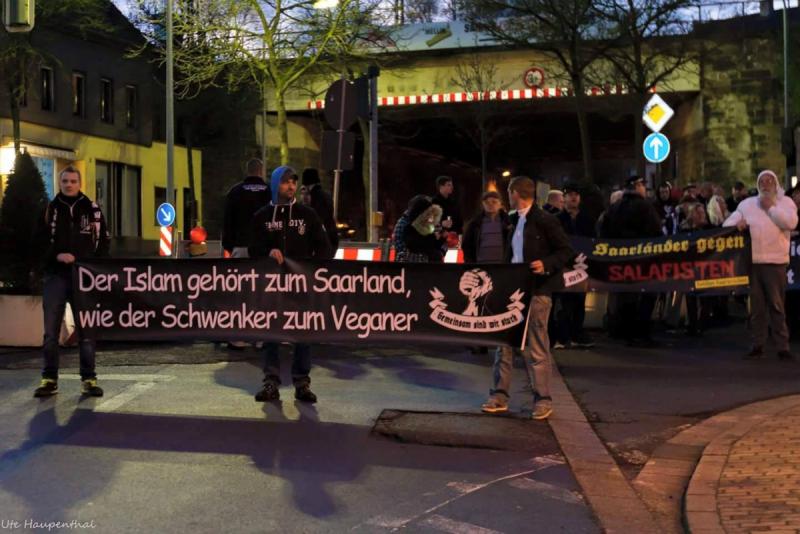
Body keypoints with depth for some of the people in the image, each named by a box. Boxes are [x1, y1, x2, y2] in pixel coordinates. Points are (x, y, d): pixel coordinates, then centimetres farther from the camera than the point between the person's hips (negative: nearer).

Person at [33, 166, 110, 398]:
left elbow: (104, 242, 8)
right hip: (56, 276, 0)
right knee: (51, 331, 0)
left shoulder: (92, 209, 7)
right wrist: (56, 256, -12)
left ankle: (88, 379, 8)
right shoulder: (50, 209, 7)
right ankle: (49, 379, 7)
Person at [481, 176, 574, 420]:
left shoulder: (545, 221, -9)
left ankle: (543, 399, 8)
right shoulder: (516, 220, 15)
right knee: (503, 341, 7)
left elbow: (566, 251, -9)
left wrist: (546, 264, -24)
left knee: (535, 346, -2)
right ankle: (500, 395, 15)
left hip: (536, 290, -8)